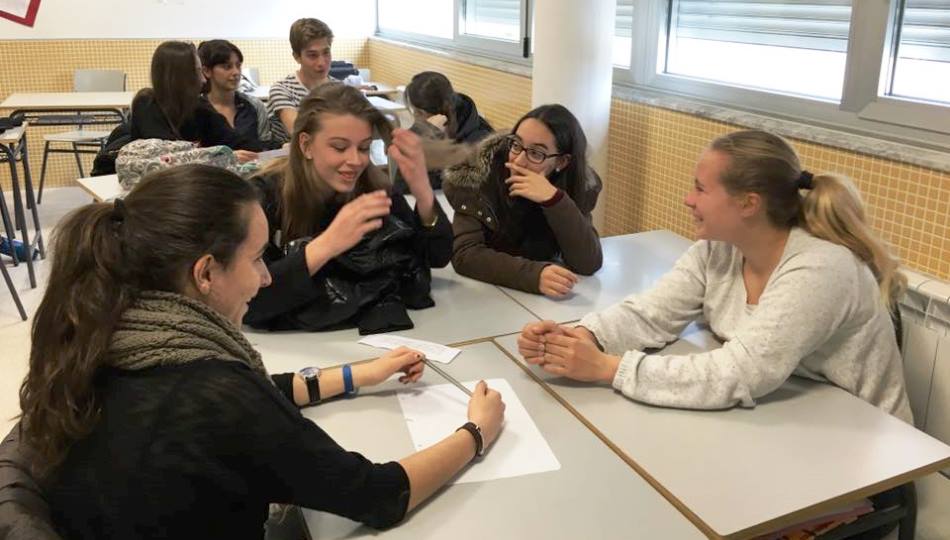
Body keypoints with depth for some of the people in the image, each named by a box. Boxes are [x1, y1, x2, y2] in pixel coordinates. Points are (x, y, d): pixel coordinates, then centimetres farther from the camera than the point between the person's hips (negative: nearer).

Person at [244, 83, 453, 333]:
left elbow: (438, 257, -6)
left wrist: (422, 189, -24)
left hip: (369, 331, 2)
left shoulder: (372, 185, -7)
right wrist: (325, 246, -38)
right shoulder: (265, 194, -17)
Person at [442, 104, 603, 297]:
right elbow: (465, 254, -24)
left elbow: (589, 264, -18)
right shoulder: (478, 174, -16)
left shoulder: (576, 185, -9)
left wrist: (553, 199, -28)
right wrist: (534, 275, -36)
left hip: (543, 299, 2)